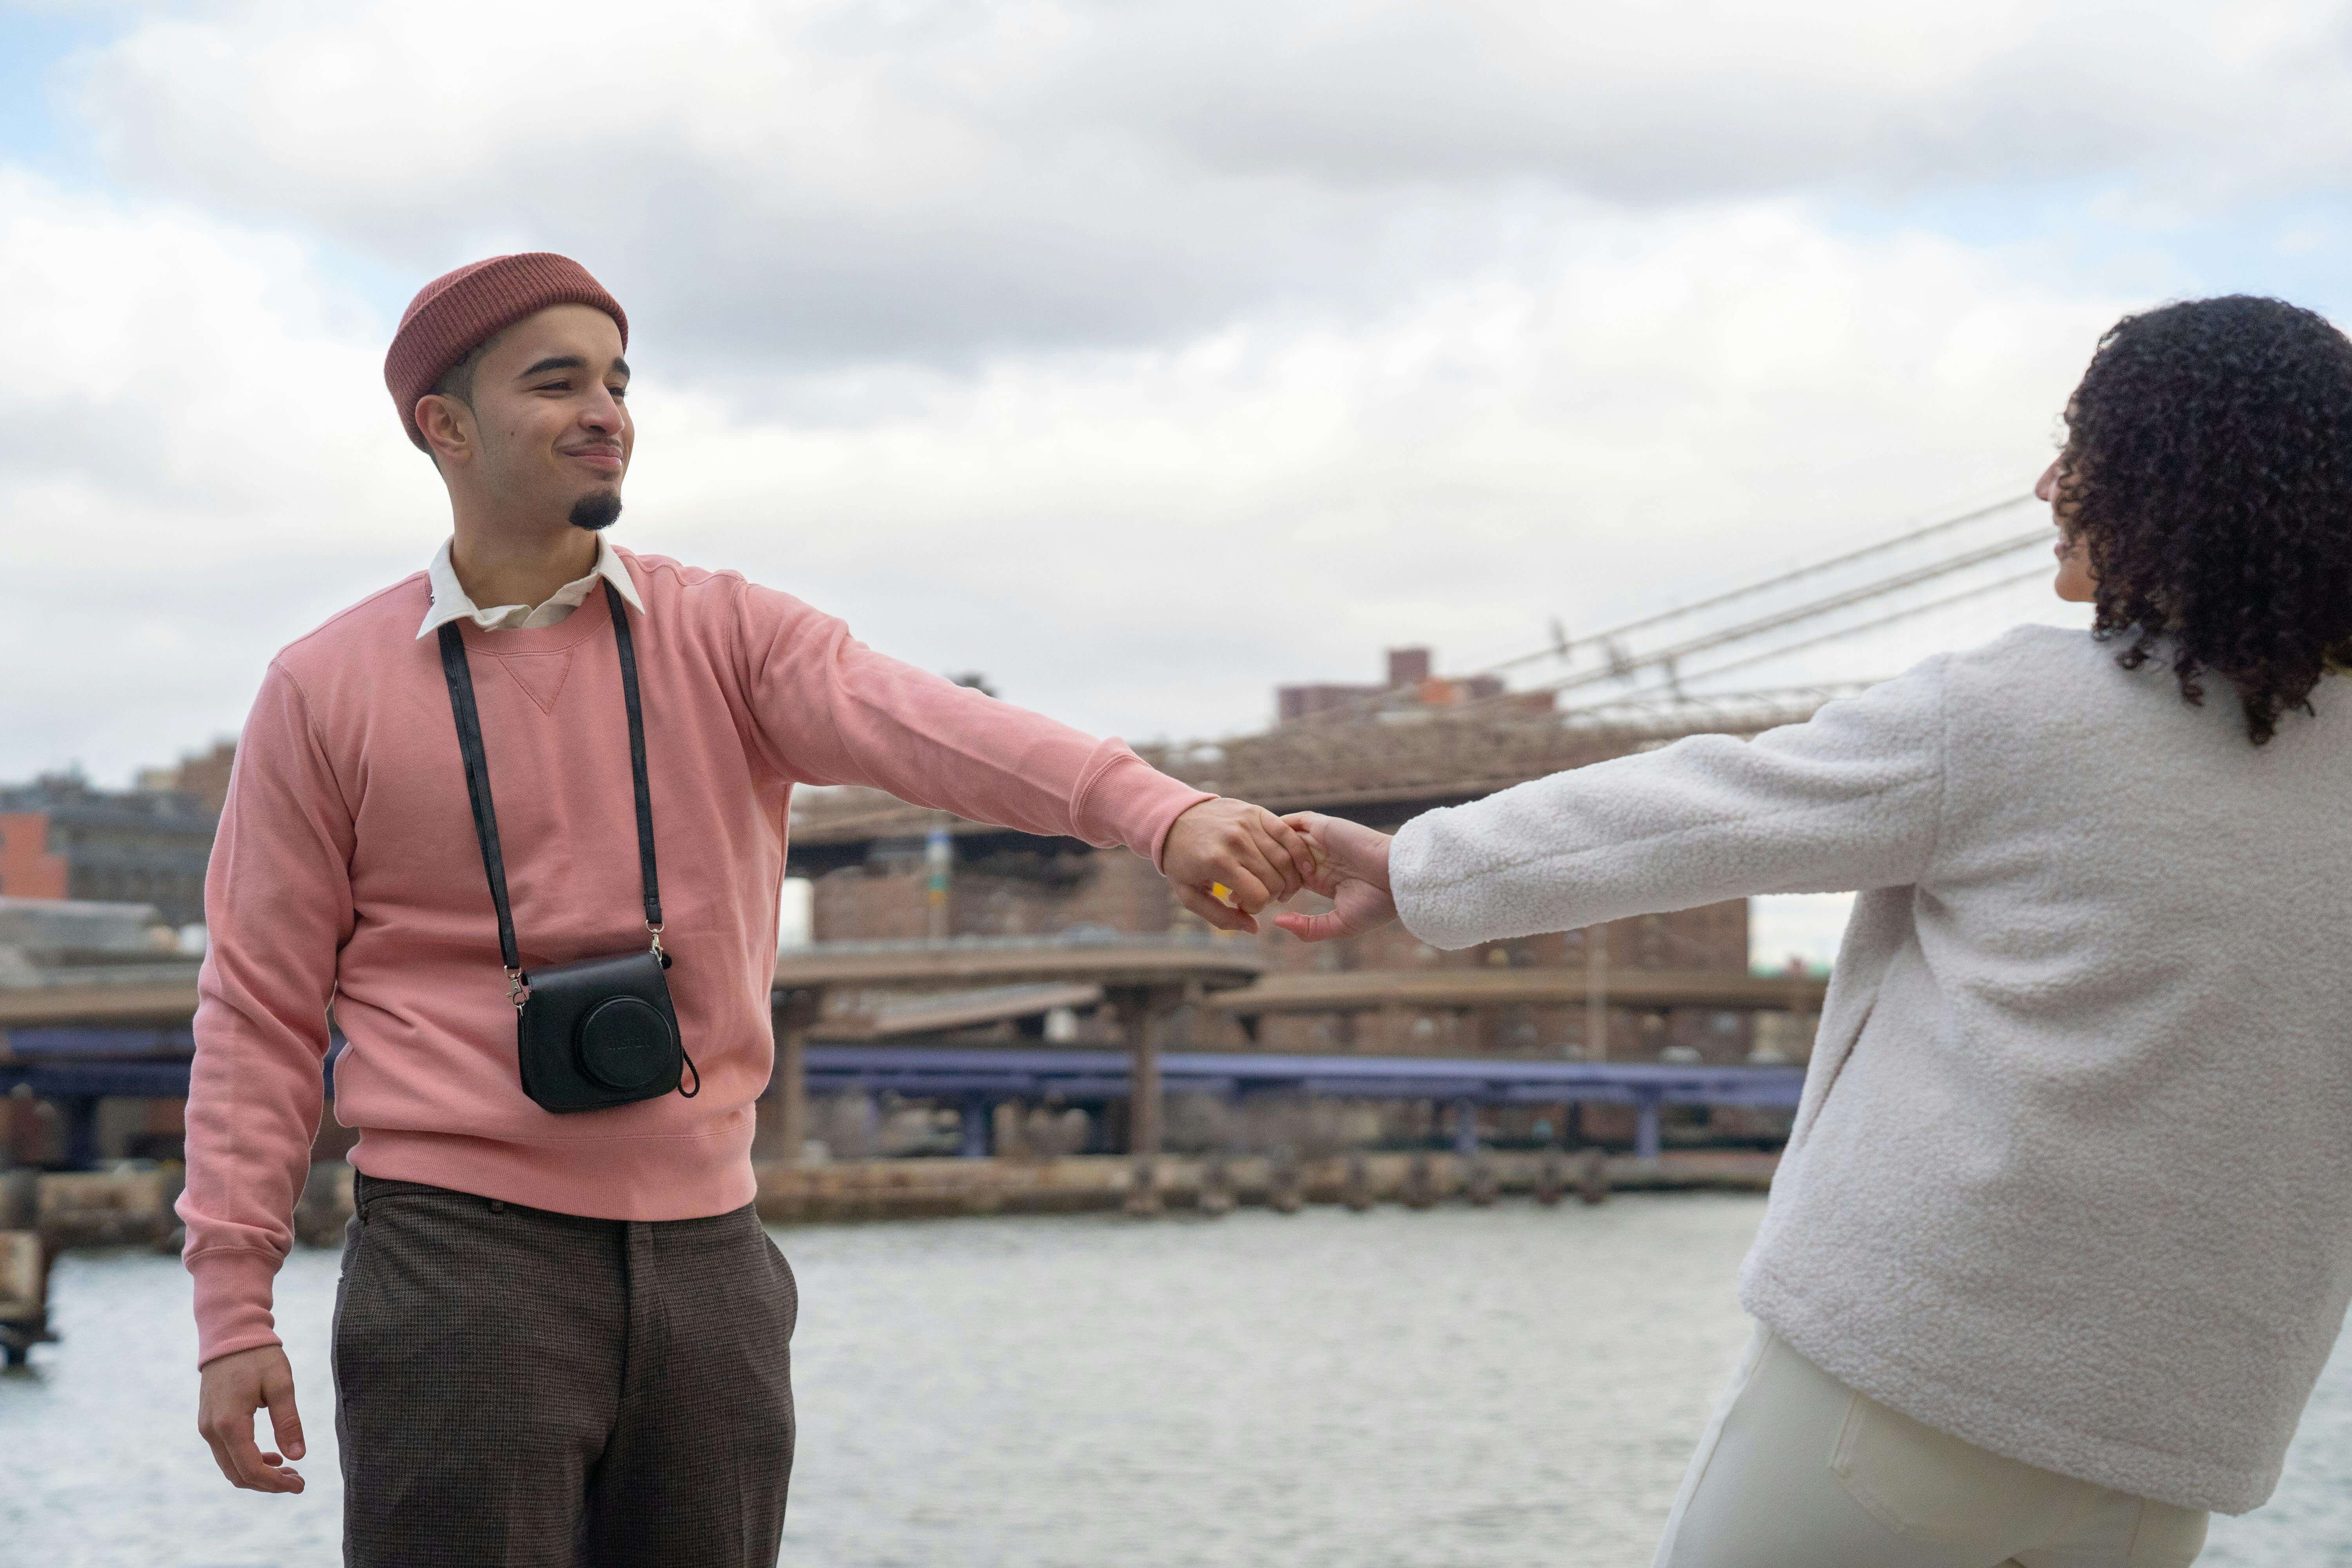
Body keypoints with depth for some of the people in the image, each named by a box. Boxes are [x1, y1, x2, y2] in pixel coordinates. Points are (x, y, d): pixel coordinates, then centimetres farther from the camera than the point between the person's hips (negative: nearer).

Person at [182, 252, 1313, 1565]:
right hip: (462, 1257, -2)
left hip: (706, 1251, 3)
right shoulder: (327, 692, 1)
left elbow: (923, 728, -15)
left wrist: (1158, 812, -33)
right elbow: (262, 1011, 2)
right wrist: (234, 1307, -4)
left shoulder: (728, 639, 4)